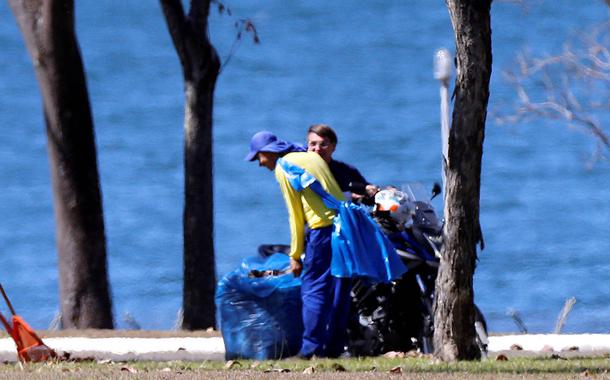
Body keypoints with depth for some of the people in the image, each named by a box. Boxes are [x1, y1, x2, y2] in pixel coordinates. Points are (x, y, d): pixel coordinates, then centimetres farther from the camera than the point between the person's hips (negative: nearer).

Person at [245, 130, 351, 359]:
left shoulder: (283, 168, -2)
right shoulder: (312, 157, 21)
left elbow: (296, 215, -3)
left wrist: (295, 255, 2)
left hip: (323, 227, -8)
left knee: (312, 289, -4)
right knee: (338, 290, 10)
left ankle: (310, 348, -7)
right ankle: (334, 347, 11)